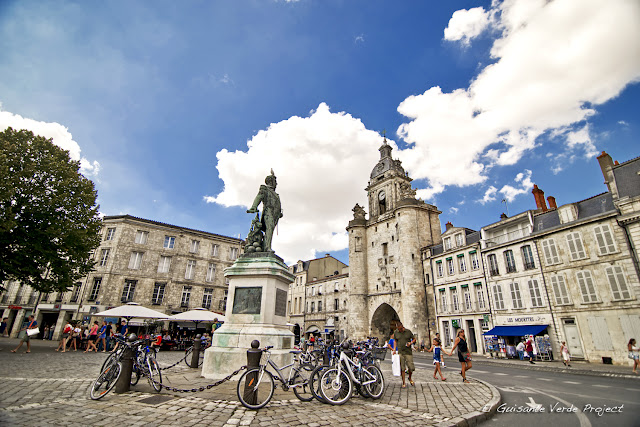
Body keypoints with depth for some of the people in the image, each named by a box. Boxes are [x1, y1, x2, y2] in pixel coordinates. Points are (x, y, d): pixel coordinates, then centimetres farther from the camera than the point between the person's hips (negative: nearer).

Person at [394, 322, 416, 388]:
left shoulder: (408, 332, 0)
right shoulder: (395, 333, 5)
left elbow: (414, 339, 9)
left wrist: (411, 343, -11)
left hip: (408, 352, -1)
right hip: (400, 353, 1)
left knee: (411, 367, -1)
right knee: (402, 368, 1)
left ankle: (410, 378, 29)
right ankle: (403, 382, 15)